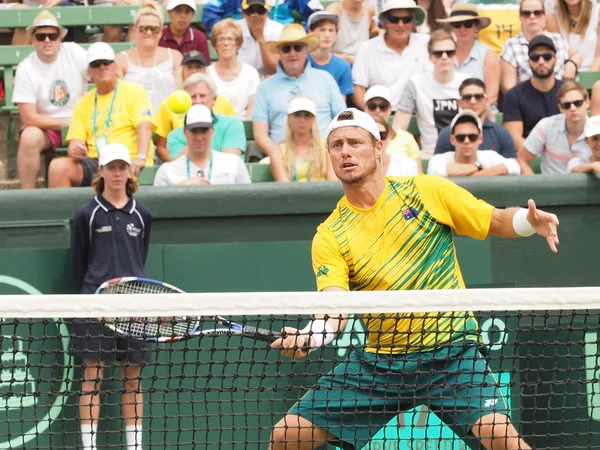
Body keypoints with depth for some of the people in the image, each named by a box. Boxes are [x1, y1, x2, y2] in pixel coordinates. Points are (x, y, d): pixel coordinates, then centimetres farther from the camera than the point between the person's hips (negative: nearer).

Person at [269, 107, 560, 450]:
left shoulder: (426, 191, -1)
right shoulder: (330, 237, 0)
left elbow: (497, 221, 5)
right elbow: (334, 308, -13)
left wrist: (530, 220, -17)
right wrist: (309, 336, -35)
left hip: (451, 351, -2)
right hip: (378, 361, 2)